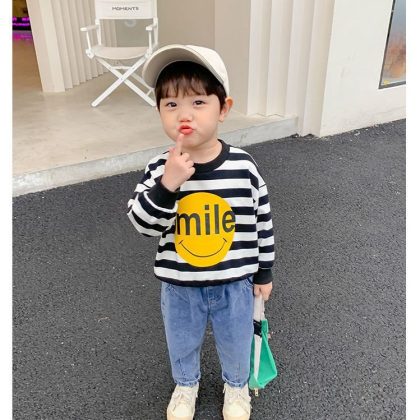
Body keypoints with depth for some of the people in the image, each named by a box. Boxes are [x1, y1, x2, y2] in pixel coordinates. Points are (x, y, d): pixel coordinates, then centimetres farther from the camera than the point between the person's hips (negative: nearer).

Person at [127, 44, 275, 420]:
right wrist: (166, 185, -36)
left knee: (235, 345, 25)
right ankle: (186, 384, 59)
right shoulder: (159, 169, -17)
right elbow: (142, 225, -20)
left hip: (233, 285, 0)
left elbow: (263, 223, -5)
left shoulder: (244, 167, -18)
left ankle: (237, 385, 58)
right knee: (182, 345, 26)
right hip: (179, 287, 1)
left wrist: (264, 273, 4)